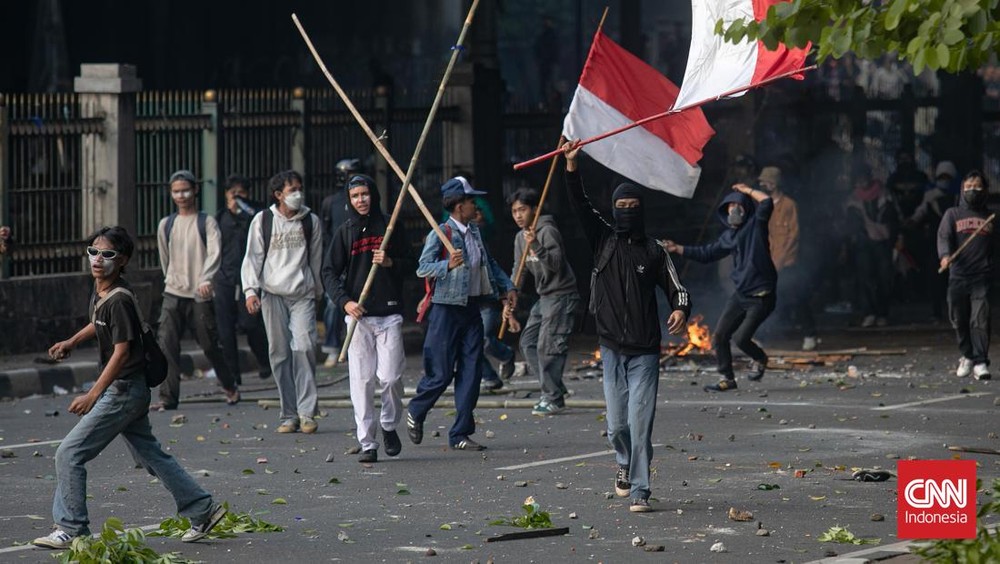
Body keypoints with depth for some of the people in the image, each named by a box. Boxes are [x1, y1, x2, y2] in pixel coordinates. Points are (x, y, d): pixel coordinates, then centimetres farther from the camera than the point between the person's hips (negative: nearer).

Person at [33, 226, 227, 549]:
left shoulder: (119, 300, -21)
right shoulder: (100, 292, 7)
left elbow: (121, 352, -24)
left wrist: (93, 395, -27)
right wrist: (72, 342, 21)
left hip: (123, 391, -10)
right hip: (130, 390, 10)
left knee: (70, 454, -7)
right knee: (151, 456, 17)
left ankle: (71, 529, -2)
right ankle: (202, 510, 24)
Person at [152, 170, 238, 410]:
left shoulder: (206, 222, -1)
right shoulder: (166, 225, 11)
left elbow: (214, 252, -15)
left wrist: (205, 279, -30)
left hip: (200, 295, -3)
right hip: (173, 294, 3)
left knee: (210, 344, 5)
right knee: (166, 344, -11)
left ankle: (230, 387, 28)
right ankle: (168, 397, -10)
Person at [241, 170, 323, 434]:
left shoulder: (311, 221, 8)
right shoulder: (262, 221, 4)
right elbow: (252, 258, 5)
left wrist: (317, 291, 21)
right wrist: (251, 290, -5)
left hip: (303, 294, 0)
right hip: (272, 293, 0)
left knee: (304, 347, -14)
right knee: (279, 352, -1)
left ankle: (307, 412, -11)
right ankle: (289, 415, 4)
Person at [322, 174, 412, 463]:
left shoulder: (391, 227, 8)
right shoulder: (345, 232, 8)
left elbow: (411, 264, 13)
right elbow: (329, 272, 5)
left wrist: (391, 263, -9)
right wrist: (344, 301, -10)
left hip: (390, 314, 0)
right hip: (358, 315, 1)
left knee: (390, 377, -7)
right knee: (361, 380, -3)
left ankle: (389, 425, 20)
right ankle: (367, 443, 0)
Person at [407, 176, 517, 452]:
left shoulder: (474, 232, 12)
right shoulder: (440, 234, -11)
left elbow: (490, 263, 26)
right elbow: (422, 268, -19)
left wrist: (507, 287, 19)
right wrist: (448, 265, -34)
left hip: (472, 309, 7)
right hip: (446, 309, -7)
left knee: (470, 372, 2)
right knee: (441, 373, -4)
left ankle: (460, 434, 7)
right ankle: (415, 413, 24)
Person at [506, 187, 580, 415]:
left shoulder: (548, 231, -15)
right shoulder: (520, 237, 12)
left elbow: (555, 264, -25)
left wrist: (536, 246, -38)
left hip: (561, 295, -10)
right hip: (544, 296, 10)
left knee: (548, 347, -12)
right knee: (528, 342, 8)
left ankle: (554, 398, -5)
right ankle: (554, 389, 15)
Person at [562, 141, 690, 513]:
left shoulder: (653, 252, 3)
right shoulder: (603, 240, 8)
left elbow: (676, 289, 4)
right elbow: (581, 206, -1)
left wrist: (681, 310, -18)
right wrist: (572, 168, -13)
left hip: (645, 351, -2)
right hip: (612, 349, 2)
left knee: (640, 423, -10)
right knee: (616, 425, 7)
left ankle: (639, 490, -9)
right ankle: (625, 463, 37)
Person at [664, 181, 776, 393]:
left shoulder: (755, 225, -7)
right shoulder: (729, 237, 12)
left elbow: (766, 202, -23)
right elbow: (706, 253, 22)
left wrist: (747, 190, -7)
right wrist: (678, 249, 17)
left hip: (761, 297, -7)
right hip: (741, 294, 7)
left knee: (741, 338, -13)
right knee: (720, 336, 4)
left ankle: (760, 359, 19)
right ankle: (727, 378, 18)